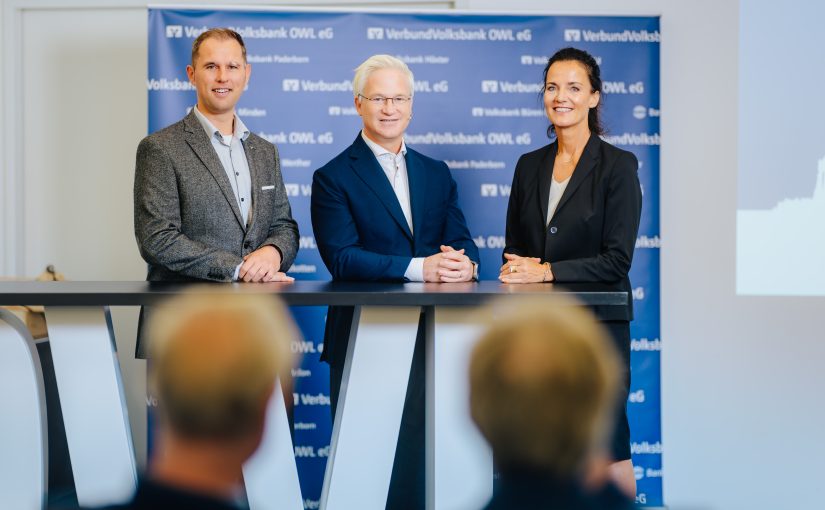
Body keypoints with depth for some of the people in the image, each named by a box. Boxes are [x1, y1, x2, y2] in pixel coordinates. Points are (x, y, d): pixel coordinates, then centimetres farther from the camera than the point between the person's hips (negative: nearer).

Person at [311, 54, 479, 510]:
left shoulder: (437, 174, 15)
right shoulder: (333, 178, -1)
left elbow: (460, 240, 7)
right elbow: (342, 258, -13)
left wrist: (464, 263, -18)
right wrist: (419, 268, -23)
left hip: (431, 337, 4)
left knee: (420, 457, 7)